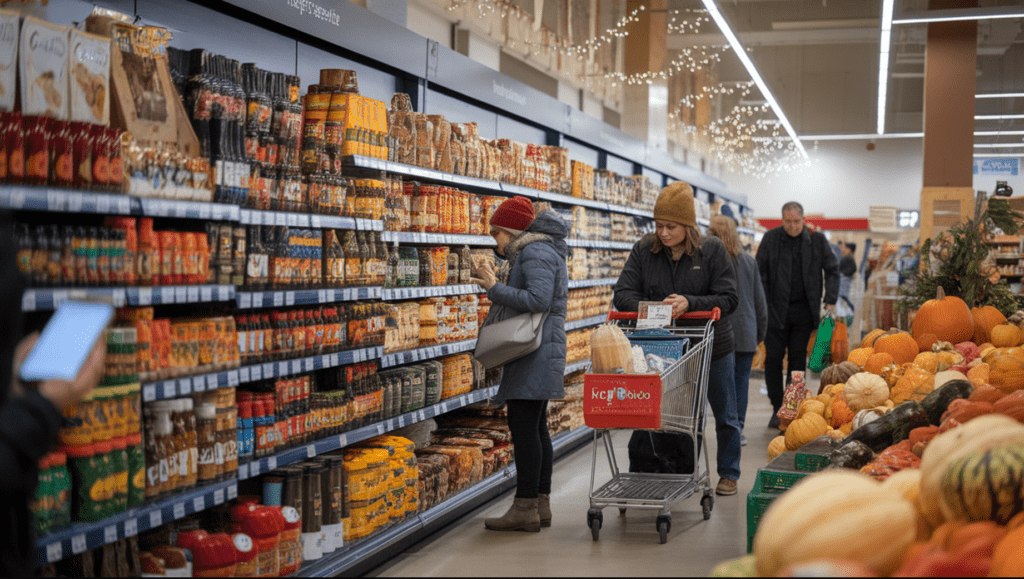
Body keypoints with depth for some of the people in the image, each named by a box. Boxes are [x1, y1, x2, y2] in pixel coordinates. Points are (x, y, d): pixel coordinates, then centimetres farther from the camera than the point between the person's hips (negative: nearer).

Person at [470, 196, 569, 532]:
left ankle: (525, 508, -8)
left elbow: (539, 299, -24)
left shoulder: (536, 253, -12)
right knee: (535, 427, 11)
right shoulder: (529, 252, 21)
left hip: (535, 350, -11)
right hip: (531, 351, 11)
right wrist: (496, 281, 11)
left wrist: (495, 288, -17)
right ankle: (541, 505, 16)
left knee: (524, 426, -10)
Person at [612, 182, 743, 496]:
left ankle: (728, 474, 32)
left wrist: (690, 303, -30)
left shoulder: (712, 250, -11)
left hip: (711, 344, -1)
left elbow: (728, 299, -15)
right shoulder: (644, 249, -5)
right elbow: (622, 293, -8)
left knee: (725, 414, 13)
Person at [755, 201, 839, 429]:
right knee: (773, 359, -1)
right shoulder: (770, 239, 0)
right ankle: (777, 409, 9)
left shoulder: (816, 239, 2)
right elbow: (760, 275, 2)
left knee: (798, 359, 4)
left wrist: (830, 301, -2)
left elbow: (832, 271, 8)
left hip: (803, 310, 0)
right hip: (776, 309, 0)